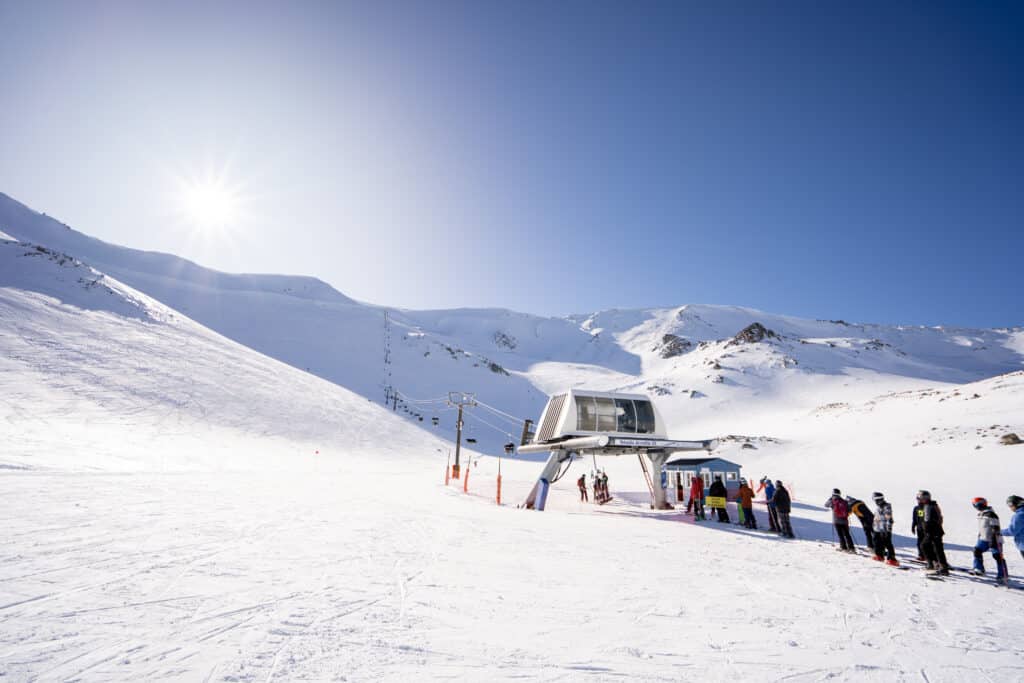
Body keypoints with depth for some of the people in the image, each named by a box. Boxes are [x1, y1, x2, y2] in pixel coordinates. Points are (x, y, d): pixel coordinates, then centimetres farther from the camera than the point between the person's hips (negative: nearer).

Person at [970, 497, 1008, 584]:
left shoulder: (991, 514, -19)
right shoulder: (980, 514, 11)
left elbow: (995, 529, -22)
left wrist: (993, 539, -25)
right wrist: (979, 536, 25)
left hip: (993, 539, -9)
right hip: (984, 539, 9)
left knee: (998, 556, -5)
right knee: (977, 550, 7)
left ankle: (1003, 576, 2)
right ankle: (979, 569, 17)